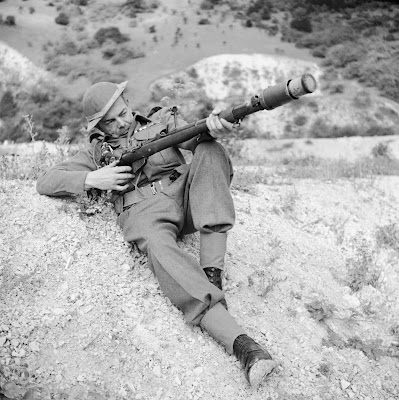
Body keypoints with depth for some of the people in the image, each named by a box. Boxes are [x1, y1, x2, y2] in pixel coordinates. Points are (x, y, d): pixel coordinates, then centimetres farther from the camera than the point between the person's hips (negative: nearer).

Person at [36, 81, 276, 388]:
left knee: (210, 151, -24)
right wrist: (92, 179, -3)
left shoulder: (162, 120, 23)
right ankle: (242, 345, -50)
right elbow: (45, 182, 15)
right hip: (143, 211, -2)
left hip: (184, 195, 3)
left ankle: (212, 271, -33)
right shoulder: (98, 151, 22)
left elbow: (193, 136, 0)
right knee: (160, 248, -37)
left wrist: (212, 128, -26)